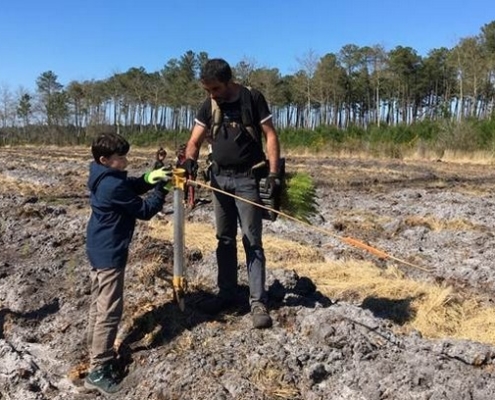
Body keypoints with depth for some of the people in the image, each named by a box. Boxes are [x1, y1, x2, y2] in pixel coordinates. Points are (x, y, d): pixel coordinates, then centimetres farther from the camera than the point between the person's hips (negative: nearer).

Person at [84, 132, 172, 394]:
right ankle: (97, 370, 0)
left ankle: (96, 351, 35)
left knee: (99, 303, 21)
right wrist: (161, 190, -8)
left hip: (98, 250, 11)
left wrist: (149, 178, -4)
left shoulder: (103, 178, 5)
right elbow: (144, 210, -17)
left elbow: (131, 187, 14)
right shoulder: (114, 186, -24)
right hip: (110, 254, -11)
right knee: (110, 310, -5)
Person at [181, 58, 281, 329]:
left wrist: (273, 173, -17)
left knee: (252, 241, -3)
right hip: (219, 178, 5)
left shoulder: (253, 99, -8)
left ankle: (258, 301, 2)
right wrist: (190, 160, -22)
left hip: (247, 178, -5)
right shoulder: (208, 106, 4)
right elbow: (194, 141, 1)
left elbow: (270, 135, -7)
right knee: (224, 239, 12)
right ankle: (227, 293, 23)